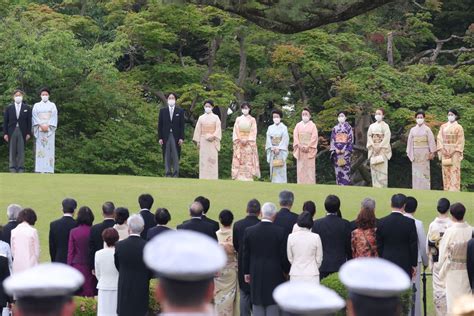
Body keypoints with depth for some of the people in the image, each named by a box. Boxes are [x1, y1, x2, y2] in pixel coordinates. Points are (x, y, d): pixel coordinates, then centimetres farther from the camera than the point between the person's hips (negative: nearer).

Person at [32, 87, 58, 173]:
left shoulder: (52, 105, 12)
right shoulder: (36, 105, 13)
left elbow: (54, 117, 2)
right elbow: (35, 117, 3)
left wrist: (48, 126, -11)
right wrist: (41, 125, -11)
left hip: (49, 129, 0)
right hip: (39, 129, 0)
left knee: (49, 148, -6)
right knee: (40, 148, -6)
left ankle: (48, 169, -10)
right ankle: (40, 169, -10)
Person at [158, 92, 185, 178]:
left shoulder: (180, 111, 6)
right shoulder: (162, 110, 9)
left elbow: (182, 125, 3)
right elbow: (160, 125, 7)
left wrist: (181, 138, -5)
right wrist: (160, 138, 0)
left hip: (176, 137, -1)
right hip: (166, 136, 1)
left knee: (176, 156, -3)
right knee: (167, 156, 1)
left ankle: (175, 174, -1)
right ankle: (168, 174, 4)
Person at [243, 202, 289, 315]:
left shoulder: (249, 231, -5)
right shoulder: (280, 231, -12)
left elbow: (246, 254, 2)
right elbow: (284, 255, -7)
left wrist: (246, 272, 13)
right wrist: (286, 271, 9)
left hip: (256, 275, 2)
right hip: (274, 275, -2)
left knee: (257, 306, 9)